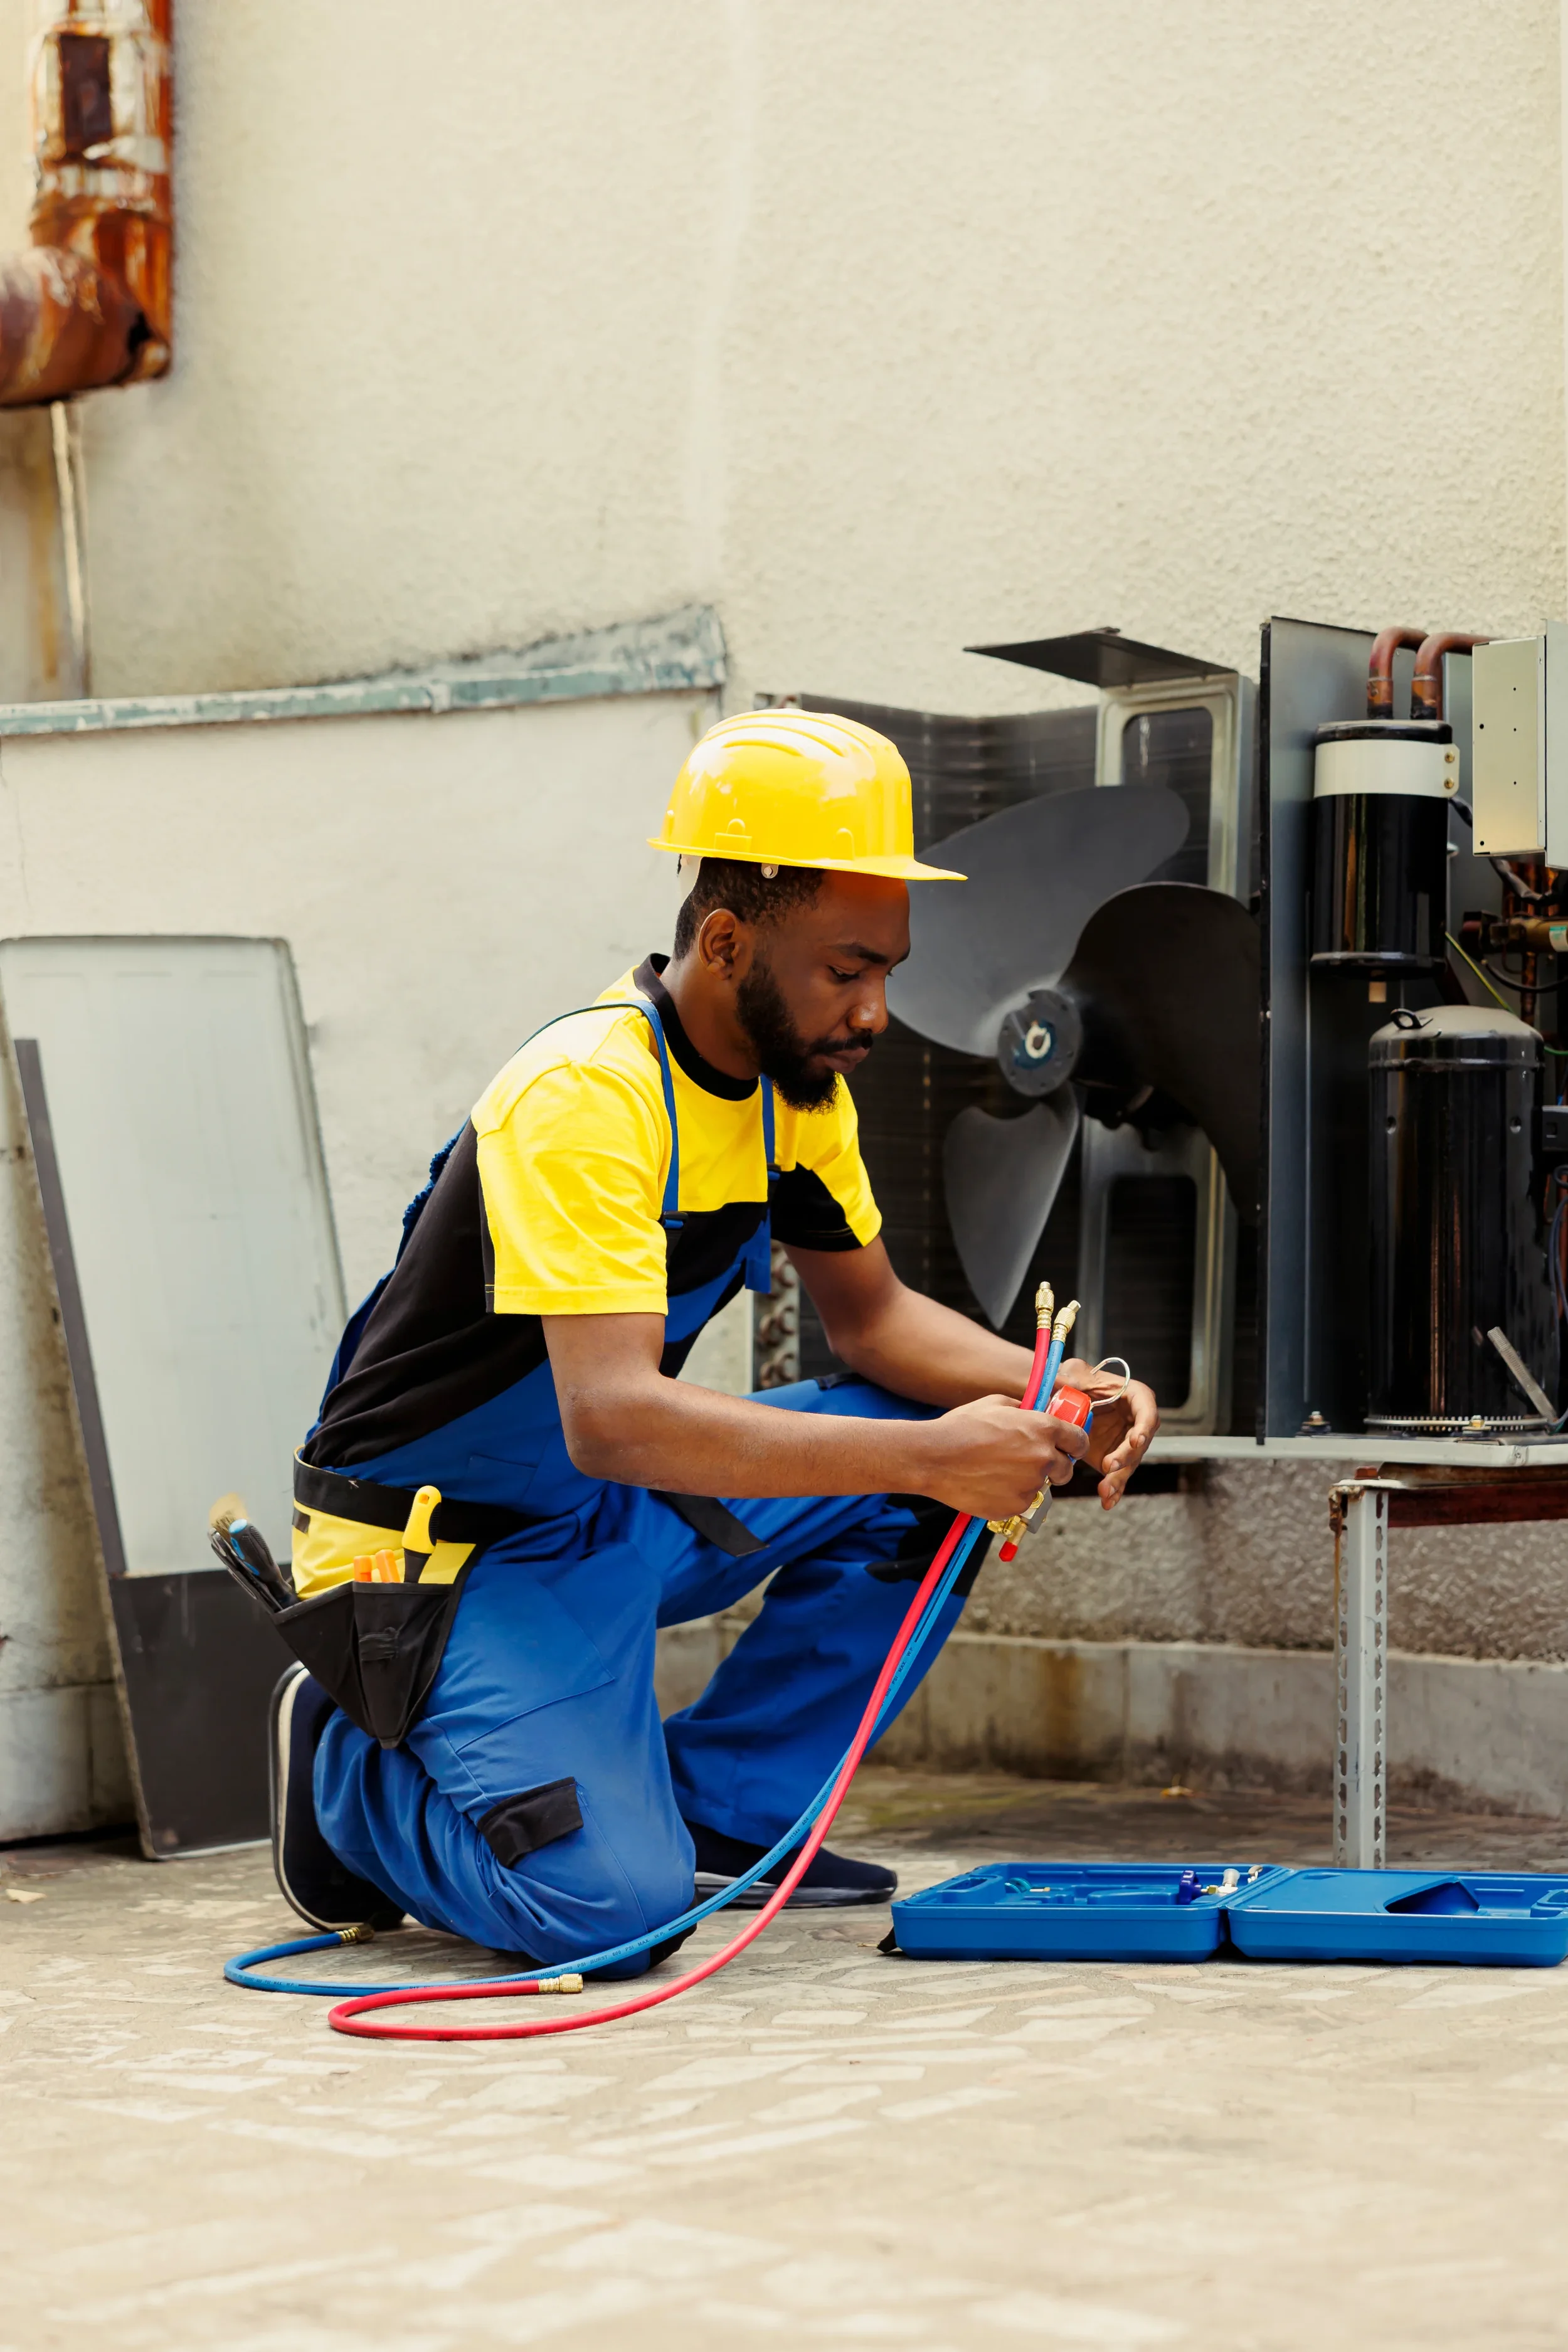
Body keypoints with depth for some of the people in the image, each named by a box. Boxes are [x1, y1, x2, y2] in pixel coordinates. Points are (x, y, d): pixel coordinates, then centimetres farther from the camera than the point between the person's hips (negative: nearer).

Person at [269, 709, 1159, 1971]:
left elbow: (871, 1311, 10)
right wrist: (929, 1455, -40)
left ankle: (714, 1812, 5)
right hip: (457, 1549, -8)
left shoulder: (796, 1082, 0)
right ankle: (351, 1767, 6)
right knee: (608, 1904, -25)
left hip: (624, 1514, 8)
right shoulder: (588, 1098, -28)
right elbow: (613, 1421, -38)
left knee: (944, 1465, -5)